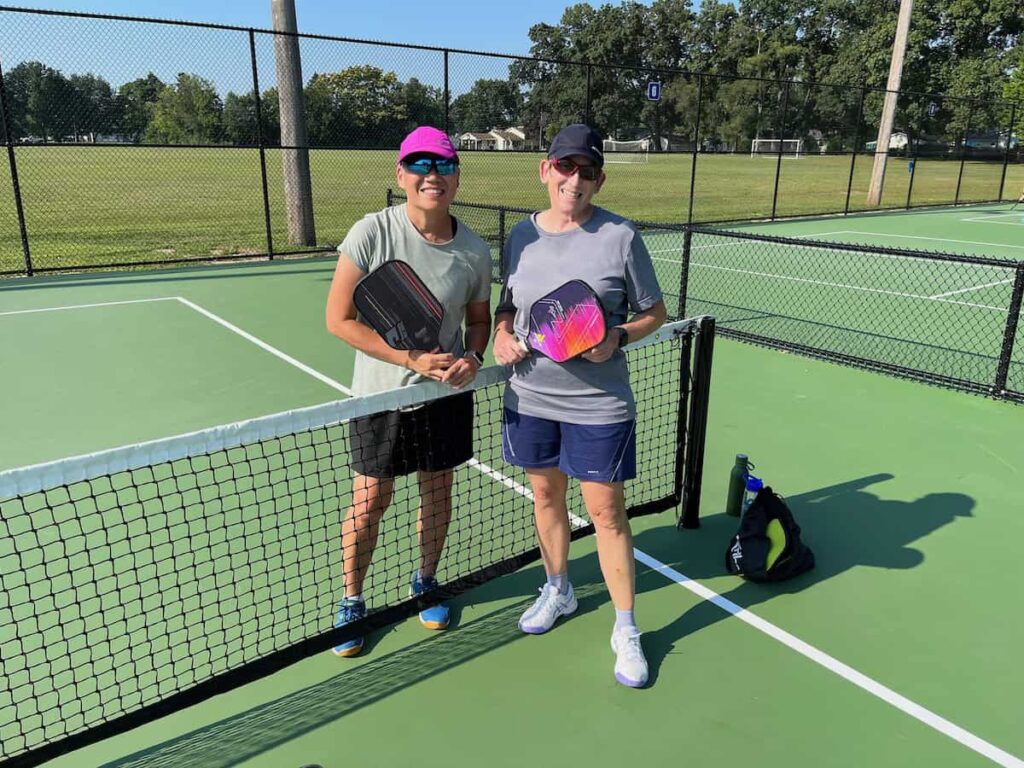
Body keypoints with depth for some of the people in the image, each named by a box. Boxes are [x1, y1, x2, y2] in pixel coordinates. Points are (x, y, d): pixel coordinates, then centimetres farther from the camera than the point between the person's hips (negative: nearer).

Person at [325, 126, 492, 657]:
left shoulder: (474, 251, -7)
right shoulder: (372, 233, -16)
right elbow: (340, 319, -14)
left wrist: (472, 359, -13)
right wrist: (411, 358, -21)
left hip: (447, 394, 3)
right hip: (380, 395, -2)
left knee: (438, 492, 16)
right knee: (369, 502, 6)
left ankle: (426, 581, 42)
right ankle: (351, 601, 31)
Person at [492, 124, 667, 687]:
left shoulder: (620, 237, -8)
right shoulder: (521, 235, 3)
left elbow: (654, 312, -1)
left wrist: (618, 337, -19)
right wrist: (502, 333, -5)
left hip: (598, 405, -4)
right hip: (530, 397, 4)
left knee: (607, 512, 2)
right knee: (545, 496, 18)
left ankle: (625, 630, 20)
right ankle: (558, 590, 43)